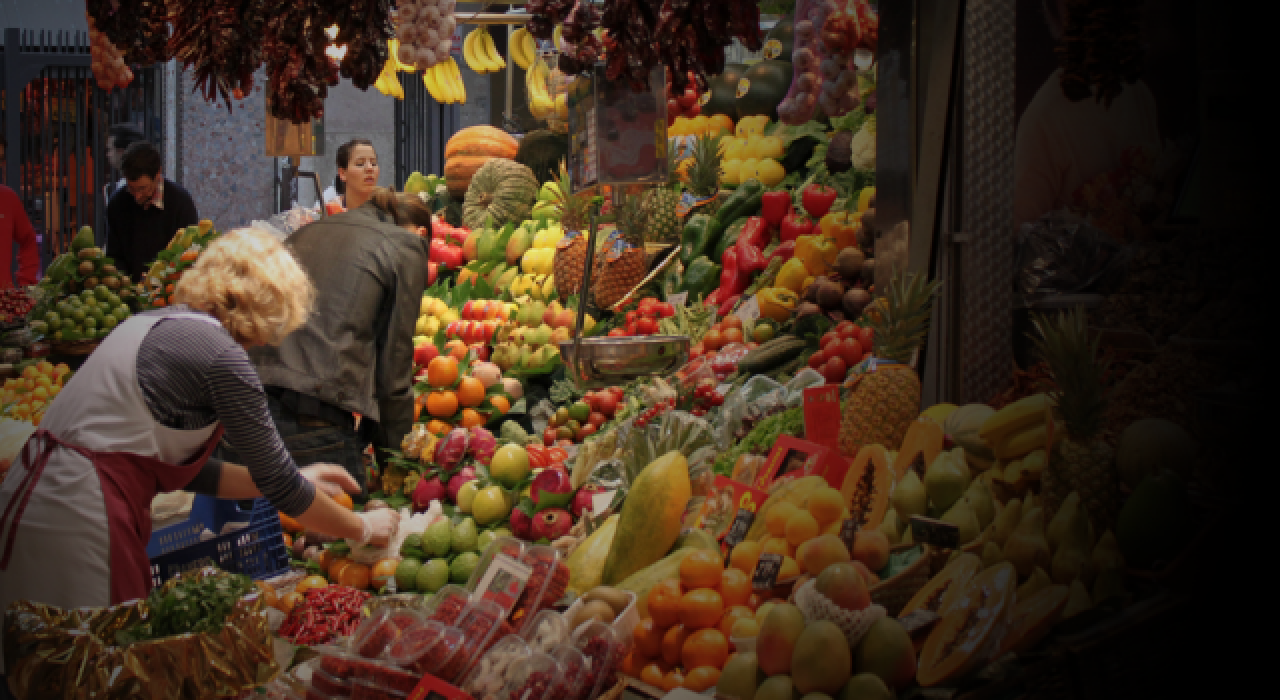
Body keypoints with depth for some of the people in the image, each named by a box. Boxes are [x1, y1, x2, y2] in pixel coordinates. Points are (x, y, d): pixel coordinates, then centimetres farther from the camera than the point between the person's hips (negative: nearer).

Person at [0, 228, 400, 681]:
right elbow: (279, 485, -7)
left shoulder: (157, 323, 16)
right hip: (75, 525, -9)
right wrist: (365, 529, 7)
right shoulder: (218, 351, -11)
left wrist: (294, 480, 26)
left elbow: (184, 468, 23)